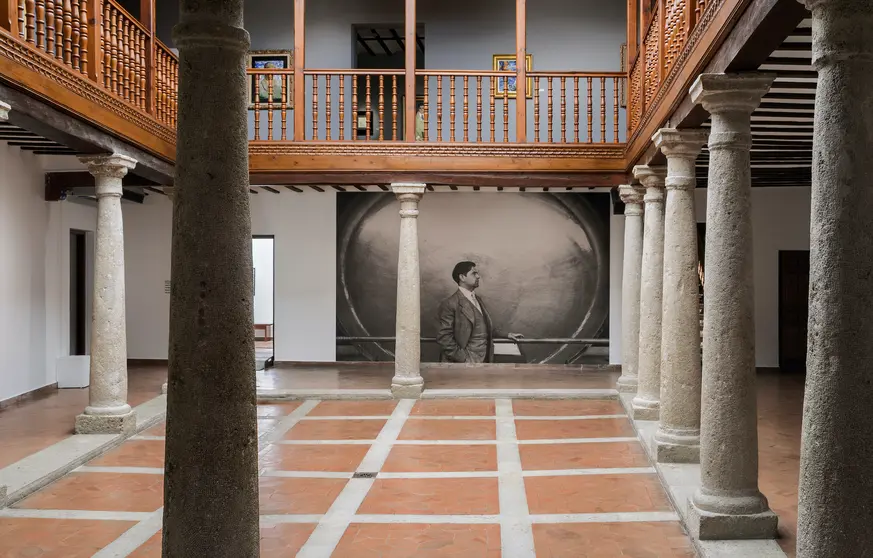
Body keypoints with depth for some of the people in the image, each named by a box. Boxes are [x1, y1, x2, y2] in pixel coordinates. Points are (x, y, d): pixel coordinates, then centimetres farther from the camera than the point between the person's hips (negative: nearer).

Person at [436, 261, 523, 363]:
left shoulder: (478, 300, 14)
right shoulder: (450, 304, -12)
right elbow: (444, 337, -16)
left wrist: (507, 335, 14)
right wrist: (464, 359, -19)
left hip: (485, 359, 7)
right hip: (464, 362, -7)